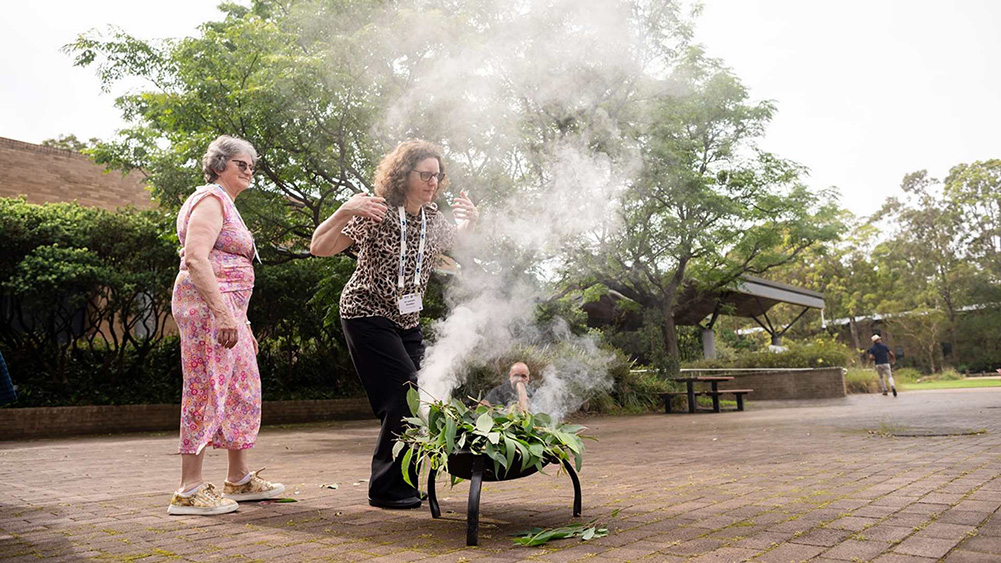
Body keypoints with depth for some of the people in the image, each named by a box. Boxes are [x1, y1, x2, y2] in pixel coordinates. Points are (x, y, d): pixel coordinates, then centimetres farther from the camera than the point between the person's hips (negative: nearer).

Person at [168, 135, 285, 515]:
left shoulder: (226, 206, 25)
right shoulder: (211, 200, -7)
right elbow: (195, 259, -20)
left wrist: (240, 321, 25)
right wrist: (222, 313, -27)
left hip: (226, 310, 11)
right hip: (209, 307, -11)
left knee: (242, 391, 12)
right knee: (208, 390, -10)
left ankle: (239, 479, 22)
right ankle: (189, 491, -4)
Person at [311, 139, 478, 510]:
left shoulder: (433, 219, 5)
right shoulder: (376, 213, -14)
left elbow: (456, 243, 26)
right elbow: (319, 248, -17)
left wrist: (470, 220, 6)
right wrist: (345, 211, -33)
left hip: (407, 321, 7)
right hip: (367, 315, -7)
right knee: (405, 396, -14)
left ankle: (398, 483, 19)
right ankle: (386, 489, 1)